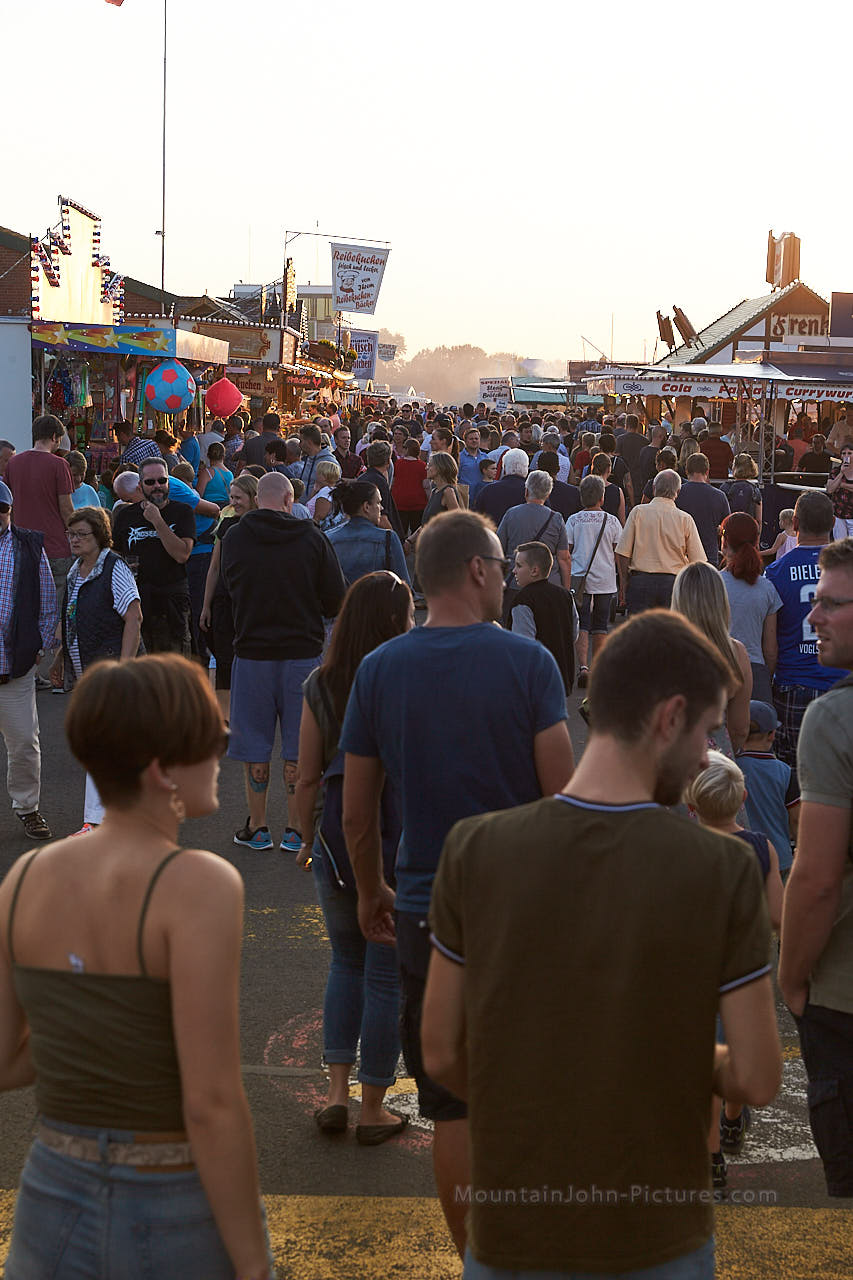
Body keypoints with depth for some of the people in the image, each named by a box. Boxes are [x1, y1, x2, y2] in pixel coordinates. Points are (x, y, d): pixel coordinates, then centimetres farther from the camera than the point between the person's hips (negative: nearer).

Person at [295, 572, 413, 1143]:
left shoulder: (320, 687, -3)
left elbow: (307, 779, 1)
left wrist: (308, 839, 15)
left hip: (337, 838, 3)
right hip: (400, 844, -3)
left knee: (347, 962, 21)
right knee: (386, 975, 9)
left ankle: (337, 1093, 18)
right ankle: (374, 1108, 18)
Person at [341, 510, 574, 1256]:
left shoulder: (379, 670, -2)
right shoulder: (527, 662, -10)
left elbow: (357, 813, 2)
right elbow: (563, 794, -10)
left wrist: (371, 893, 17)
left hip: (431, 910, 1)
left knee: (453, 1108, 9)